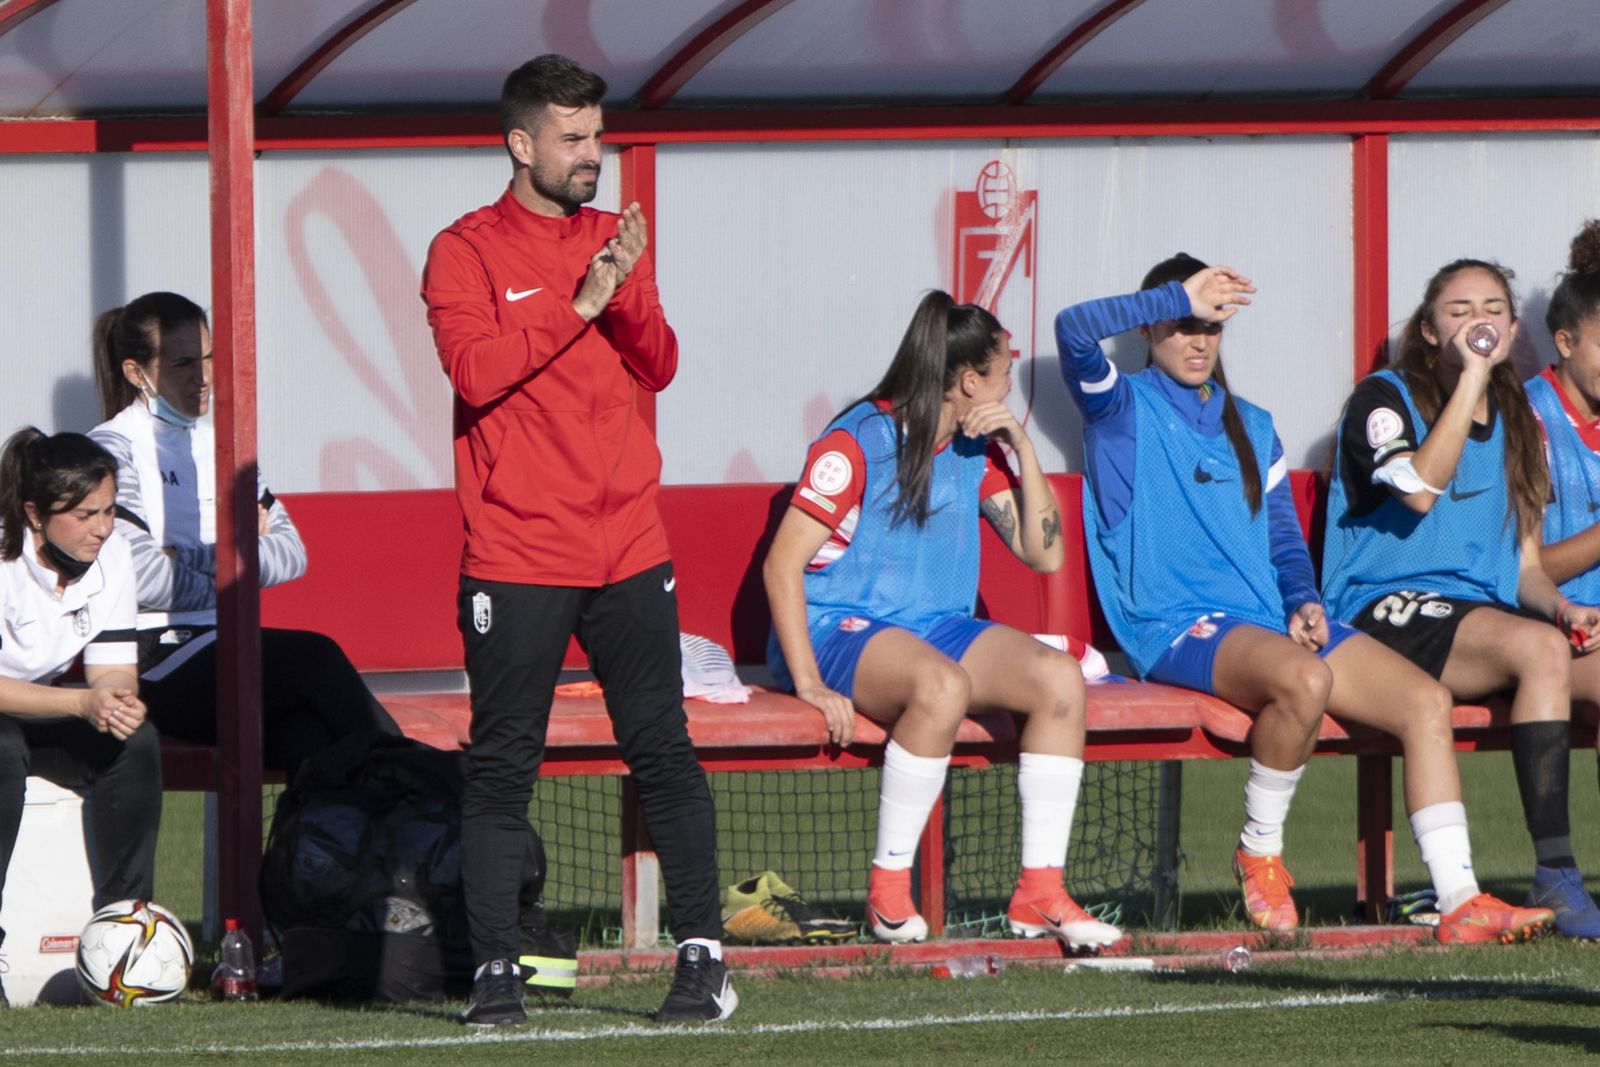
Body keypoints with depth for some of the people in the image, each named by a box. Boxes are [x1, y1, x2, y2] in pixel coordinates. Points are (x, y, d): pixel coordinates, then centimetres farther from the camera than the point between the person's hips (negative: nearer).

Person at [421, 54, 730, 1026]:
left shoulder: (613, 239, 14)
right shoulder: (467, 251, -2)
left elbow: (659, 367, 8)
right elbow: (475, 370, -16)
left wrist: (628, 294, -10)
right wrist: (579, 304, -18)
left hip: (628, 546, 4)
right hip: (515, 557, -4)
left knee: (664, 755, 0)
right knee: (502, 768, -2)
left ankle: (703, 956, 3)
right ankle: (497, 972, 2)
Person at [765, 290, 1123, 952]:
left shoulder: (975, 452, 12)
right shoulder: (859, 443, -9)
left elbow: (1043, 553, 12)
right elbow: (782, 565, -13)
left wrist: (1021, 447, 1)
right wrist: (809, 684, -22)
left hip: (941, 627, 7)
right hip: (843, 628, -7)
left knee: (1060, 678, -18)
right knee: (943, 685, -39)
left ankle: (1040, 891, -19)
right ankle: (888, 890, -28)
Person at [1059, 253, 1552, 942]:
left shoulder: (1252, 428, 24)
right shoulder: (1123, 412, 5)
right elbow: (1073, 331, -14)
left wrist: (1303, 602, 3)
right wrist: (1180, 297, -9)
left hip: (1270, 624, 7)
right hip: (1173, 628, -7)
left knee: (1426, 700, -13)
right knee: (1304, 679, -37)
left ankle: (1458, 901, -17)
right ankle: (1259, 853, -15)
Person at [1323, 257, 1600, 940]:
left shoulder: (1515, 424, 21)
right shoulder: (1385, 400, 2)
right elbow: (1419, 488, -19)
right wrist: (1471, 377, -16)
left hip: (1484, 614, 7)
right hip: (1383, 614, -7)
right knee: (1541, 649, -33)